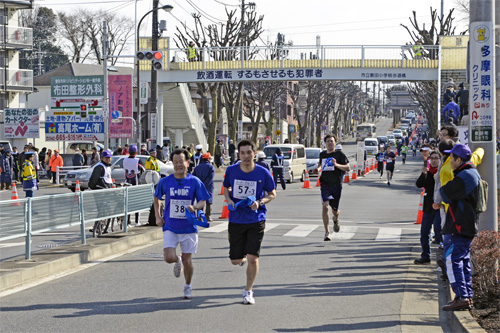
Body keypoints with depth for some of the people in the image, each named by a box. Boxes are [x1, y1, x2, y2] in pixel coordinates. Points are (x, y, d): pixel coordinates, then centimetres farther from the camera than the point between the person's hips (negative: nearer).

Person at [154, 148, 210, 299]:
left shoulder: (195, 182, -4)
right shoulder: (165, 182, -1)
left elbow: (202, 202, -1)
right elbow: (156, 198, 15)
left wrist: (195, 207, -23)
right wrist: (158, 217, 6)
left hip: (189, 228, 0)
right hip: (170, 227, 0)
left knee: (187, 261, 5)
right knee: (169, 258, -15)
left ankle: (188, 287, 29)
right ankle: (177, 260, 23)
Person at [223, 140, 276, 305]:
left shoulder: (263, 173, -8)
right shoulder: (231, 170, -3)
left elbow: (272, 194, 4)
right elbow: (226, 188, 14)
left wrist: (259, 202, -15)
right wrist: (229, 200, -7)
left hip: (256, 220, -2)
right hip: (236, 220, 2)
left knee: (253, 258, -8)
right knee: (235, 260, 5)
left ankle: (248, 291, 11)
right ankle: (243, 257, 44)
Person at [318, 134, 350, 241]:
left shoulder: (339, 154, -1)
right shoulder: (322, 154, 10)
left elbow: (348, 168, -9)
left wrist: (336, 164, -23)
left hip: (336, 185, -1)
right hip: (325, 184, 1)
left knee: (334, 210, 9)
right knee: (325, 206, -19)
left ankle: (335, 220, 49)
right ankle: (327, 232, -17)